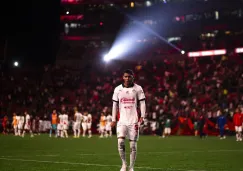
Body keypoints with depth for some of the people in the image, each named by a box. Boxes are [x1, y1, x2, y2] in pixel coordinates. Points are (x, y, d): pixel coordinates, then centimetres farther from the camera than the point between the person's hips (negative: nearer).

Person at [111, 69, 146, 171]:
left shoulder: (138, 89, 1)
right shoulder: (118, 89, 7)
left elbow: (142, 103, 2)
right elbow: (115, 105, 11)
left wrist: (142, 116, -9)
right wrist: (113, 119, 7)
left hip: (133, 120, -1)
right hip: (122, 120, 1)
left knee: (133, 145, 1)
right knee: (120, 141, -17)